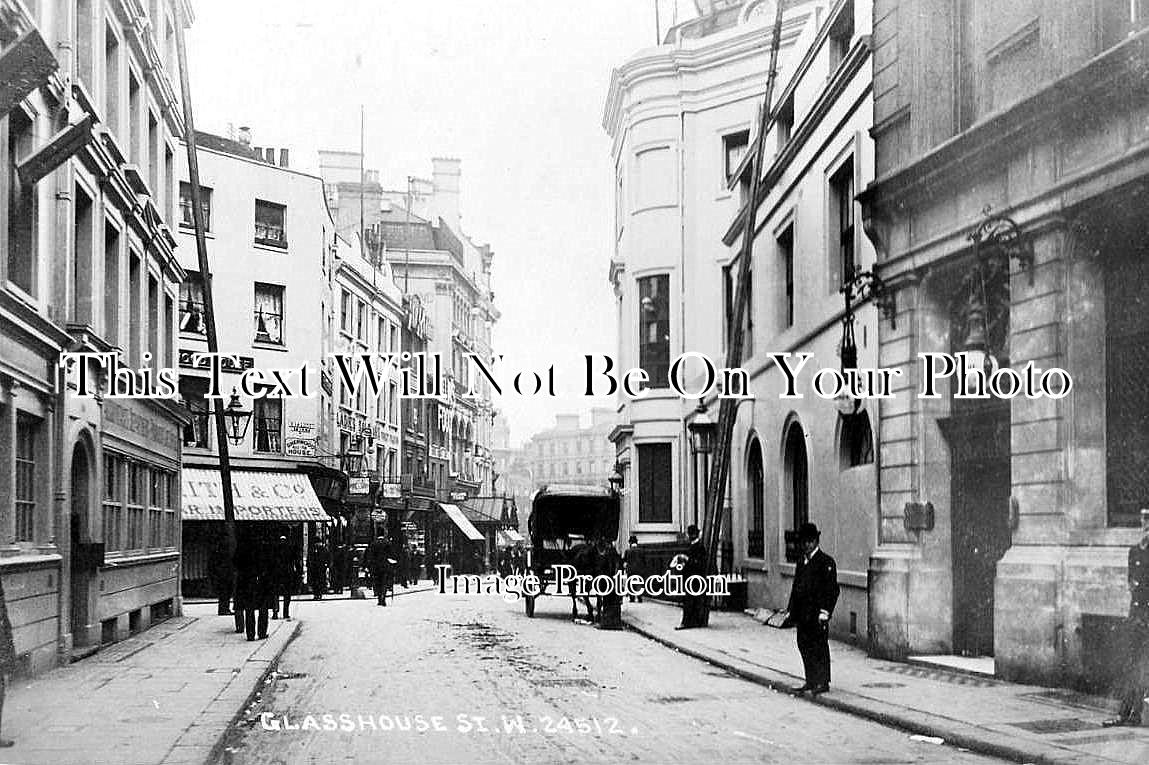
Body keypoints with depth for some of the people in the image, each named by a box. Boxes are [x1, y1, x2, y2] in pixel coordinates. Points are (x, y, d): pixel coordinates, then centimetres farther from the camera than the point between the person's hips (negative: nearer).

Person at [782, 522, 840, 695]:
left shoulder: (826, 562, -6)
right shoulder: (801, 562, 16)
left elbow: (832, 589, -10)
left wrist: (824, 611, -17)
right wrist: (790, 611, 16)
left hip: (817, 614, -7)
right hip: (802, 614, 7)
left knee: (820, 647, -3)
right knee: (804, 645, 8)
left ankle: (823, 682, 3)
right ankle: (810, 682, 16)